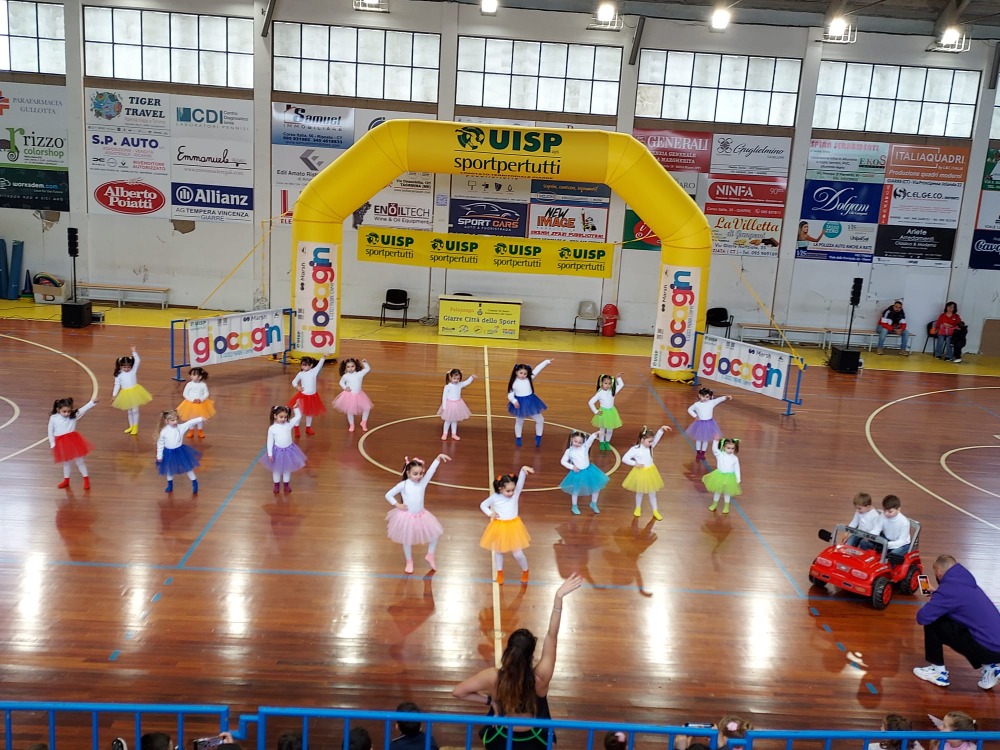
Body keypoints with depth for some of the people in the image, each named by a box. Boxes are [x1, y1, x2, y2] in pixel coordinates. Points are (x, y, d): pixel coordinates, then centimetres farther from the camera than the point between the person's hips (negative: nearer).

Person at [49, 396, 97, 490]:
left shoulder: (74, 416, -8)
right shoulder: (53, 418, -5)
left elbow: (83, 409, -20)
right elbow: (50, 432, 2)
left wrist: (92, 402, -34)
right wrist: (52, 444, 0)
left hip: (73, 441, -2)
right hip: (61, 444, 2)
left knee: (79, 461, 6)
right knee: (65, 462, 19)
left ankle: (86, 480, 15)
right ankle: (66, 480, 35)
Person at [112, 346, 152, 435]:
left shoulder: (133, 371, -6)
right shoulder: (119, 375, -3)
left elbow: (137, 361, -15)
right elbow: (117, 385, 1)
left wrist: (134, 352, -19)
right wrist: (114, 395, -1)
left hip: (134, 393, -2)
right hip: (125, 395, 2)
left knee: (135, 410, 0)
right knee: (129, 411, 15)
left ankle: (135, 427, 11)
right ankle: (131, 426, 29)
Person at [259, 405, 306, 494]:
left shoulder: (289, 424, -6)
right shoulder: (272, 428, -11)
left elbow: (298, 417, -5)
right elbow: (270, 441, -8)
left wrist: (296, 408, -18)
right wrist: (270, 454, -9)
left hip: (288, 450, 2)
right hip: (277, 451, -2)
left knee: (287, 468, 17)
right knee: (276, 469, 15)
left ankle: (286, 484, 34)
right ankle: (276, 485, 33)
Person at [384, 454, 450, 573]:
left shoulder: (423, 483, -6)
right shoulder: (403, 485, -12)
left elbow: (431, 471, -20)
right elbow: (388, 495, -5)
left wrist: (438, 458, -31)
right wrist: (397, 505, -11)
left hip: (421, 516, 3)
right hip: (407, 516, -3)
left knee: (434, 534, 3)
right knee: (407, 540, 11)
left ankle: (430, 555, 25)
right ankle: (409, 562, 34)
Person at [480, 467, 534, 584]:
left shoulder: (516, 494, -12)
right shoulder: (495, 497, -10)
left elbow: (520, 482, -30)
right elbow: (483, 505, 6)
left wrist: (523, 470, -48)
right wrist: (490, 513, -12)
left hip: (513, 527, -1)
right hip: (499, 527, 1)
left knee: (518, 553, 3)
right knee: (498, 551, 17)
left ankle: (525, 571, 30)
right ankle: (500, 573, 39)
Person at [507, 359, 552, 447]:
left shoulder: (529, 379, -7)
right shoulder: (513, 383, -10)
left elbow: (537, 369, -7)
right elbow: (510, 394, -9)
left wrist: (547, 361, -8)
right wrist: (514, 401, -28)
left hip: (531, 402, 2)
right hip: (520, 404, -2)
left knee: (540, 420, 8)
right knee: (519, 422, 14)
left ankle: (538, 437, 26)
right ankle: (518, 439, 33)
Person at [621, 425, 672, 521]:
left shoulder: (650, 446, -5)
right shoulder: (635, 449, -19)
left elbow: (656, 438, -15)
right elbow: (624, 458, -17)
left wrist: (661, 429, -32)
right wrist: (635, 464, -20)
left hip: (650, 472, 4)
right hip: (640, 473, -4)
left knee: (652, 493, 14)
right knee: (640, 492, 16)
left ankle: (655, 511, 26)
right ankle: (638, 508, 38)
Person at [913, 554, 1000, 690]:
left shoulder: (949, 587, -14)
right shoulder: (964, 582, 13)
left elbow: (922, 617, -18)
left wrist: (932, 602, 4)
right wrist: (936, 593, 38)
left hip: (988, 647, -9)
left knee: (932, 622, -4)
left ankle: (938, 671, 9)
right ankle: (988, 667, 18)